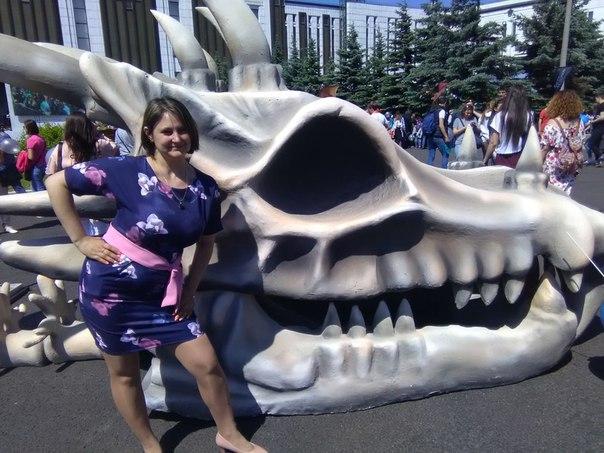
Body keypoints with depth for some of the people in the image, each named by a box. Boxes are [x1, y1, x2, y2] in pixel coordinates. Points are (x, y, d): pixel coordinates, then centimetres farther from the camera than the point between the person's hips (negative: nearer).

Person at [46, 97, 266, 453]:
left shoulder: (207, 188, -4)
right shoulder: (127, 170, -15)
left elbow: (206, 242, 8)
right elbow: (57, 183, -8)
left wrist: (190, 290, 1)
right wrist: (81, 240, -8)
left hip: (163, 292, 3)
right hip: (111, 288, -3)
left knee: (207, 363, 2)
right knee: (124, 372, 12)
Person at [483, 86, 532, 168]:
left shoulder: (500, 116, -7)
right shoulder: (528, 116, 0)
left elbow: (493, 143, -7)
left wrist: (485, 161, 1)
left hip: (503, 159, -2)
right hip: (521, 158, 2)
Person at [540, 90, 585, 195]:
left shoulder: (552, 124, -16)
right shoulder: (579, 122, -1)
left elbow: (545, 148, -13)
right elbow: (579, 145, 7)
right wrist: (577, 162, 19)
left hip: (554, 167, -5)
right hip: (572, 167, 5)